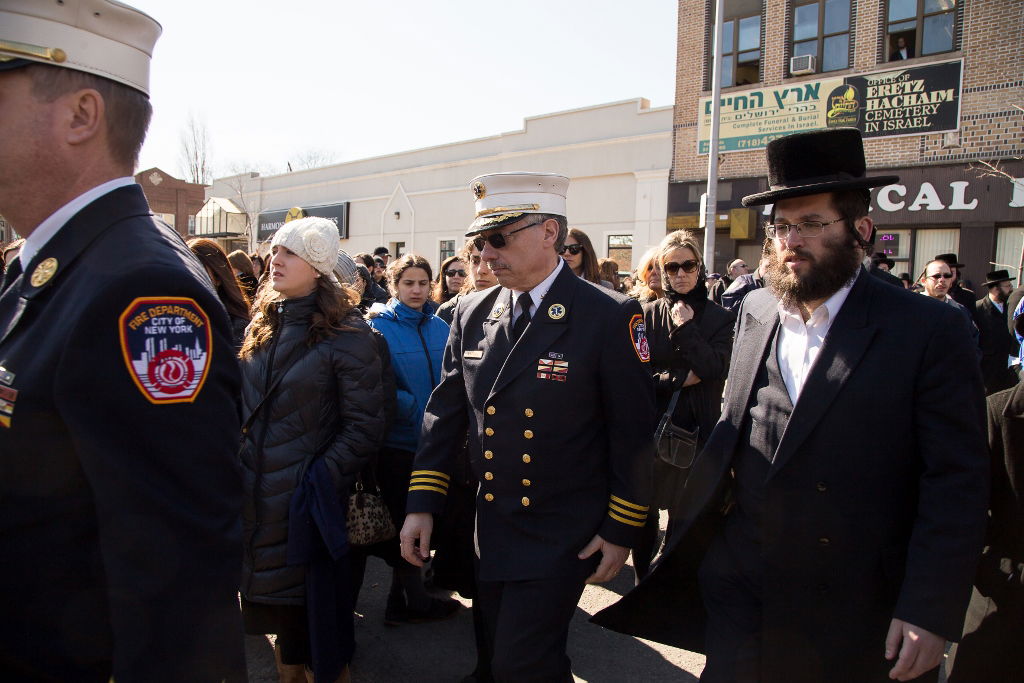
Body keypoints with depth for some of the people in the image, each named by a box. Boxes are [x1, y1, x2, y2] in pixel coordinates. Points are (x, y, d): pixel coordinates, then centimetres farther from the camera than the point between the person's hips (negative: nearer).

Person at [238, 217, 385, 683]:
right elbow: (246, 409, 14)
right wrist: (239, 465, 5)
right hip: (257, 497, 6)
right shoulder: (261, 327, 7)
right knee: (275, 603, 18)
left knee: (313, 606, 8)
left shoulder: (345, 333, -12)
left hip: (307, 502, -6)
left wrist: (320, 481, -16)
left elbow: (365, 425, -13)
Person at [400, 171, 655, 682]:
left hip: (562, 537, -5)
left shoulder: (610, 317, -14)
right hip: (491, 524, 6)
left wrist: (621, 531, -8)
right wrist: (422, 504, 2)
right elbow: (446, 411, 5)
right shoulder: (471, 314, 1)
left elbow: (632, 433, -11)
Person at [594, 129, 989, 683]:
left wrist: (930, 611, -15)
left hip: (858, 613, -3)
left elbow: (957, 484, -11)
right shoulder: (753, 312, 4)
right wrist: (695, 522, 9)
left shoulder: (930, 332, -11)